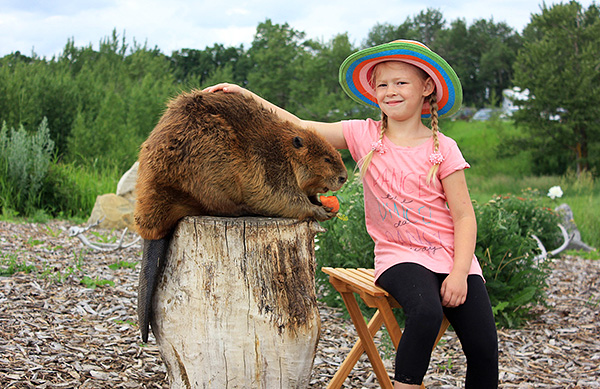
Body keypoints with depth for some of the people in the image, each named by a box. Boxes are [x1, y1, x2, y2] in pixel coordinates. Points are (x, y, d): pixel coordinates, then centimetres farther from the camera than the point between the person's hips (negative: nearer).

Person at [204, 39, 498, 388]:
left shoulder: (442, 148, -1)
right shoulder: (364, 135, 3)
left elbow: (464, 215, -1)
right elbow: (302, 128, -2)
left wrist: (460, 272, -11)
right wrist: (248, 97, -11)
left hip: (451, 256, 1)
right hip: (399, 256, -1)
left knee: (484, 349, -10)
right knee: (426, 312, -33)